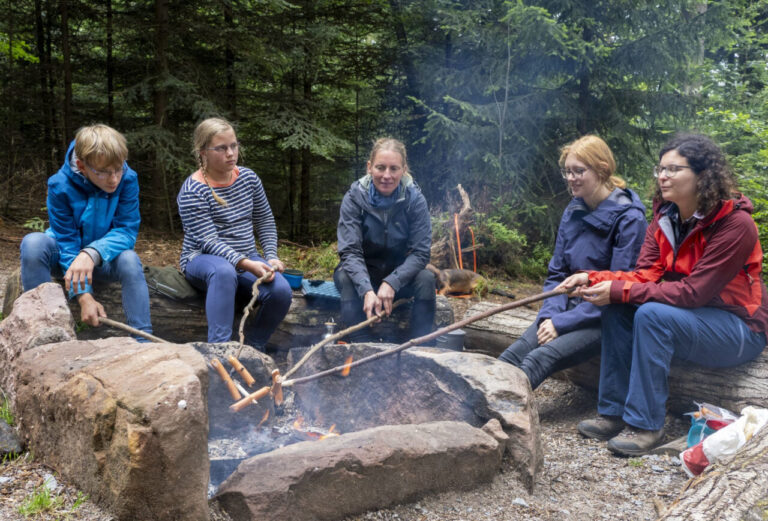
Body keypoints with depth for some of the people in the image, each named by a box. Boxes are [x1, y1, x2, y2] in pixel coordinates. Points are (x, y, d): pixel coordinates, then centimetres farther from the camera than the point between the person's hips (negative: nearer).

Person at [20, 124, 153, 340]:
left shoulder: (127, 179, -21)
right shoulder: (61, 185, -23)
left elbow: (127, 231, -22)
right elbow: (67, 242, -21)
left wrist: (92, 254, -43)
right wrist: (84, 296, -32)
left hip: (105, 258, 0)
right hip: (67, 256, 0)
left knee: (129, 260, -33)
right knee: (33, 243, -31)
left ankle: (143, 341, -29)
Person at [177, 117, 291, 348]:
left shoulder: (248, 178, 5)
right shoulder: (192, 191, -13)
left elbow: (265, 221, 14)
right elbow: (209, 241, -20)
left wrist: (271, 257, -2)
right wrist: (246, 264, -33)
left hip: (248, 258, 5)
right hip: (203, 259, -5)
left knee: (281, 291, -25)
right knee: (224, 272, -42)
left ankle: (253, 348, -4)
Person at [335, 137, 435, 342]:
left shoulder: (415, 199, -13)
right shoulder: (355, 197, -15)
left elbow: (420, 253, -16)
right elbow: (349, 251, -23)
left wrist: (392, 283, -32)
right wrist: (367, 290, -40)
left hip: (400, 274, 1)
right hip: (362, 273, -1)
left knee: (426, 278, -27)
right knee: (345, 277, -32)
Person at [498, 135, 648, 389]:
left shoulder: (629, 219, -12)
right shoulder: (573, 211, 9)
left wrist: (562, 323, -18)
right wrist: (549, 315, -7)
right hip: (571, 308, 6)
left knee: (541, 358, -30)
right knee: (512, 356, -20)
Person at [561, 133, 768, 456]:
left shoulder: (735, 223, -23)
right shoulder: (664, 218, 0)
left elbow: (693, 292, -27)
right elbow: (646, 275, -7)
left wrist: (620, 290, -29)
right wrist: (593, 279, -23)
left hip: (740, 330, -7)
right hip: (690, 317, 7)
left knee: (652, 315, -31)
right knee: (617, 308, -15)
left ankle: (646, 424, -20)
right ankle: (614, 413, -8)